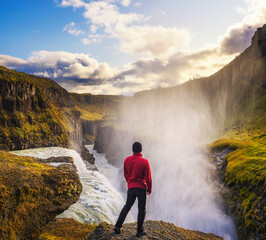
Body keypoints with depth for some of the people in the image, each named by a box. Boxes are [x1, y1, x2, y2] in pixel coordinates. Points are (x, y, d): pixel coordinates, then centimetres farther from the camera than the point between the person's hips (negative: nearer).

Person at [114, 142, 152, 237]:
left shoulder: (127, 160, -1)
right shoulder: (144, 161, -13)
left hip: (131, 187, 4)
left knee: (127, 206, 17)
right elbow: (148, 177, -9)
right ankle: (139, 231, 15)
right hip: (141, 188, -4)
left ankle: (117, 226, 15)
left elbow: (125, 174, 10)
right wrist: (149, 189, 4)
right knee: (142, 209, 8)